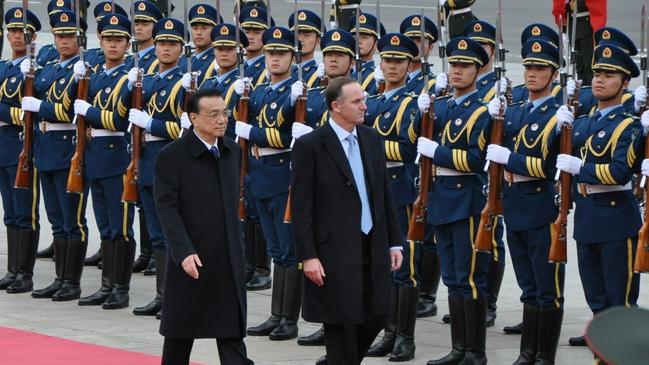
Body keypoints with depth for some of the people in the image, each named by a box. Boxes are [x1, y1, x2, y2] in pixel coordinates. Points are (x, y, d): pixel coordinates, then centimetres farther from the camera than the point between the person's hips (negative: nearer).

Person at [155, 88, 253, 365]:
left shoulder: (232, 151, 8)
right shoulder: (171, 156, -10)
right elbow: (166, 208, -15)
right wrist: (184, 252, -24)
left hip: (228, 259, 4)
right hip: (191, 259, -4)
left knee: (232, 332, 0)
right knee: (180, 332, 9)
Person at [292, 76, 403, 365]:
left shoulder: (371, 139, 10)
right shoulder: (309, 145, -9)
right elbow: (301, 207, -10)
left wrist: (394, 242, 11)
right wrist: (308, 257, -15)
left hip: (373, 249, 6)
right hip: (335, 252, -6)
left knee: (376, 318, 9)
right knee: (342, 324, -1)